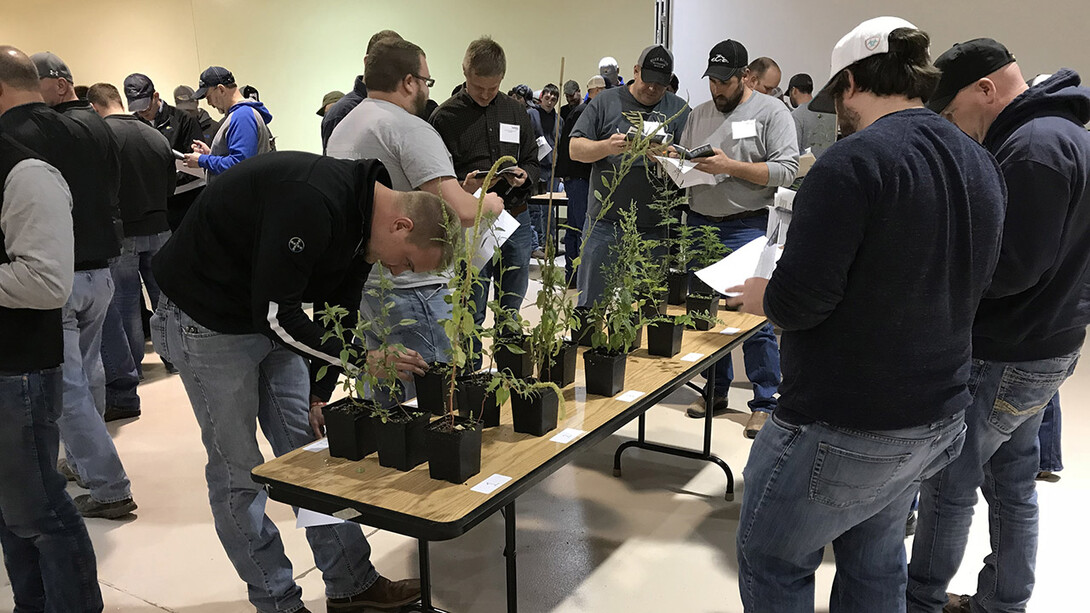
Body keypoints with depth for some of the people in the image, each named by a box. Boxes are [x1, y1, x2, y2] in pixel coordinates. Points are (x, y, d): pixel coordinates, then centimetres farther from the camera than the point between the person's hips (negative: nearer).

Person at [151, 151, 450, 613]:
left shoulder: (360, 216, -2)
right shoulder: (312, 201, -32)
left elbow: (336, 313, 6)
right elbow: (274, 314, -30)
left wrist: (321, 395, 2)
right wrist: (363, 359, -28)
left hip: (271, 317, 9)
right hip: (207, 321, -8)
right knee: (238, 471, 0)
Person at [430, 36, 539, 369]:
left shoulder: (516, 112, 11)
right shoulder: (446, 116, -2)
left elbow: (533, 162, 17)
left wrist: (524, 176, -6)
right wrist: (462, 186, -22)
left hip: (515, 220, 4)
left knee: (512, 310, 14)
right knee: (471, 313, 2)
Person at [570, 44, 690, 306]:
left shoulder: (678, 109, 10)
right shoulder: (607, 102, 7)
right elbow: (575, 148, 3)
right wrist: (607, 147, -16)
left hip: (654, 227, 1)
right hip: (604, 223, -1)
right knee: (591, 303, 5)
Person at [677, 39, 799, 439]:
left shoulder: (771, 112, 0)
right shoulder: (698, 115, 17)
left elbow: (787, 169, -10)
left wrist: (731, 167, -16)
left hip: (747, 229, -5)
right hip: (699, 225, 6)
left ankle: (765, 402, 7)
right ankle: (716, 391, 25)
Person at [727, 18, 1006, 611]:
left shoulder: (853, 164, -20)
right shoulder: (981, 166, 6)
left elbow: (797, 300, -25)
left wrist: (760, 295, -3)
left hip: (842, 430, -8)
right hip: (939, 420, 9)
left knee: (771, 564, 11)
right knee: (874, 565, 24)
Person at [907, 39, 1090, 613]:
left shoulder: (1034, 146, -20)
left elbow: (1012, 268, -25)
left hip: (1006, 358, -10)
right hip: (1040, 346, 10)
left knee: (948, 484, 3)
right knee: (1012, 480, 18)